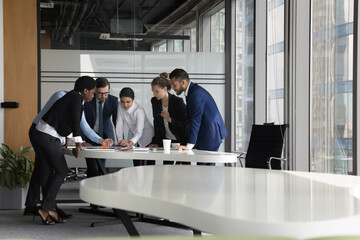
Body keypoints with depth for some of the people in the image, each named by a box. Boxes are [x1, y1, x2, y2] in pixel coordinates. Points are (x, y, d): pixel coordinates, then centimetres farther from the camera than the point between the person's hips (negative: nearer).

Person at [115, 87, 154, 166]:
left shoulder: (139, 111, -29)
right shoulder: (120, 107, -13)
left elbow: (139, 132, -38)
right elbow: (119, 125, -14)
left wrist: (130, 142, -55)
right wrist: (120, 140, -29)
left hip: (147, 138, -5)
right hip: (133, 135, 5)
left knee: (149, 164, -8)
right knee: (136, 162, 5)